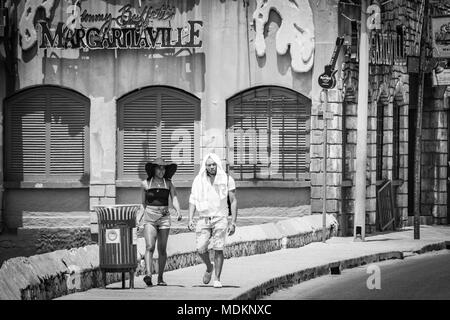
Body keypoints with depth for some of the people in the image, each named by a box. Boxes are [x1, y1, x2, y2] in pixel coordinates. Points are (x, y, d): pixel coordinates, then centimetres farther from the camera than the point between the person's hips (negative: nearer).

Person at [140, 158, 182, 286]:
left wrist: (178, 211, -22)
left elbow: (174, 198, -5)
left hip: (164, 218, 1)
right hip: (149, 218, -1)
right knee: (150, 247, -17)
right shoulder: (146, 184, 5)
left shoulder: (169, 184, 6)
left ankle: (160, 278, 14)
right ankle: (148, 274, -30)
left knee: (162, 249, 4)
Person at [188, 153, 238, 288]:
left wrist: (233, 223, -4)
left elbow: (233, 202, 2)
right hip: (203, 219, 2)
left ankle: (217, 279, 1)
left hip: (220, 218, -2)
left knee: (218, 249, -8)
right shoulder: (199, 180, 3)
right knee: (201, 249, -7)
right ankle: (209, 267, 23)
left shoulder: (227, 179, -1)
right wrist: (190, 219, -9)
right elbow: (193, 200, 4)